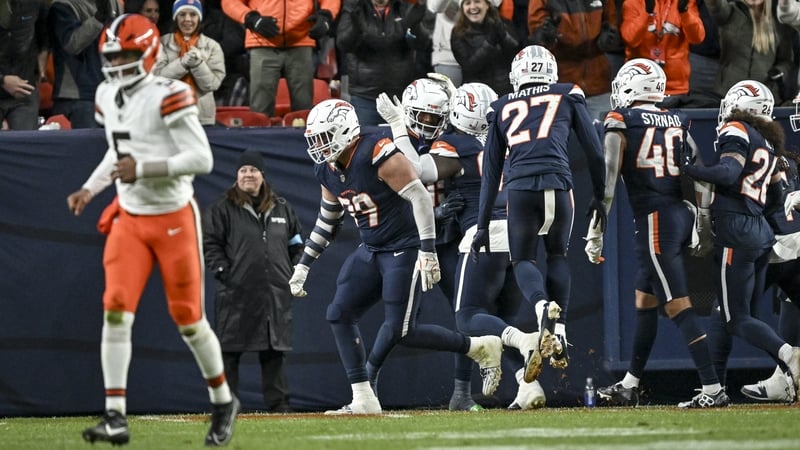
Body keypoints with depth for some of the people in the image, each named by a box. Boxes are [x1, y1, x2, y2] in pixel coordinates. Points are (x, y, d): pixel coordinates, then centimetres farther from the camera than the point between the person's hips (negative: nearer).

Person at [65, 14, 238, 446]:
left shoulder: (167, 97, -19)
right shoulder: (108, 96, 4)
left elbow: (201, 159, -22)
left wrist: (143, 169, -27)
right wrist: (89, 189, 7)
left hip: (174, 219, -5)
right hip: (129, 219, 6)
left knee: (188, 318, 4)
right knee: (116, 309, -11)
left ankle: (223, 401, 27)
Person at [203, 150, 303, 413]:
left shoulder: (282, 209, 15)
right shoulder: (222, 209, 1)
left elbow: (296, 244, 22)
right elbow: (209, 244, -2)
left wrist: (293, 275, 12)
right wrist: (224, 273, -11)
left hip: (276, 294, 4)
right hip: (237, 293, -4)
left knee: (275, 351, 5)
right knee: (229, 351, -4)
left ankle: (278, 405, 9)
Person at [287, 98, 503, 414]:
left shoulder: (378, 155, -22)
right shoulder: (328, 171, 5)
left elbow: (420, 198, -24)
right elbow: (326, 222, 21)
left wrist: (427, 251, -27)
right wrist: (303, 265, 20)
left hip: (404, 249, -9)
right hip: (371, 252, 9)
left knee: (398, 332, -12)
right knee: (339, 315, -1)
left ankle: (481, 347, 4)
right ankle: (363, 400, 2)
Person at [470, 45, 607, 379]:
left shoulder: (502, 107, 21)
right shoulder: (568, 96, 17)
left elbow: (491, 172, 21)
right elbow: (594, 150, 15)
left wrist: (482, 225, 23)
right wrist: (599, 197, 29)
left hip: (520, 188, 0)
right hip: (558, 185, 0)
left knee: (522, 260, 16)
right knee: (557, 255, 23)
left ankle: (543, 305, -17)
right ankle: (559, 328, 8)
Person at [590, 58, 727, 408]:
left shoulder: (621, 123, -5)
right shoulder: (678, 123, 12)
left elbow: (608, 179, -12)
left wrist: (595, 232, -10)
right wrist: (705, 228, 16)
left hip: (654, 221, -7)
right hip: (682, 215, 7)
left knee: (678, 308, -8)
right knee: (644, 303, 19)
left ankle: (713, 389, -13)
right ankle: (629, 386, 27)